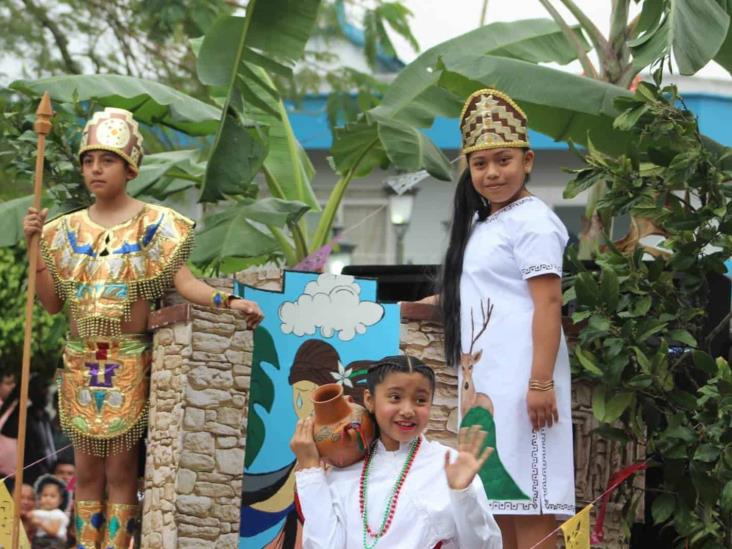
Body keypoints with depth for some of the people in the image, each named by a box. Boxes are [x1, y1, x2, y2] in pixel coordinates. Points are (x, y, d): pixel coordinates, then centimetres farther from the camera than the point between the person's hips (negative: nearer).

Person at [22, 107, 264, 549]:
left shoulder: (154, 224, -4)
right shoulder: (68, 229, 6)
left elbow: (183, 281, -14)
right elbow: (52, 303, 5)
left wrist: (227, 301, -31)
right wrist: (36, 245, -2)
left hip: (129, 362, -3)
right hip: (80, 361, 4)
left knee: (120, 470, 0)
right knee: (87, 470, 8)